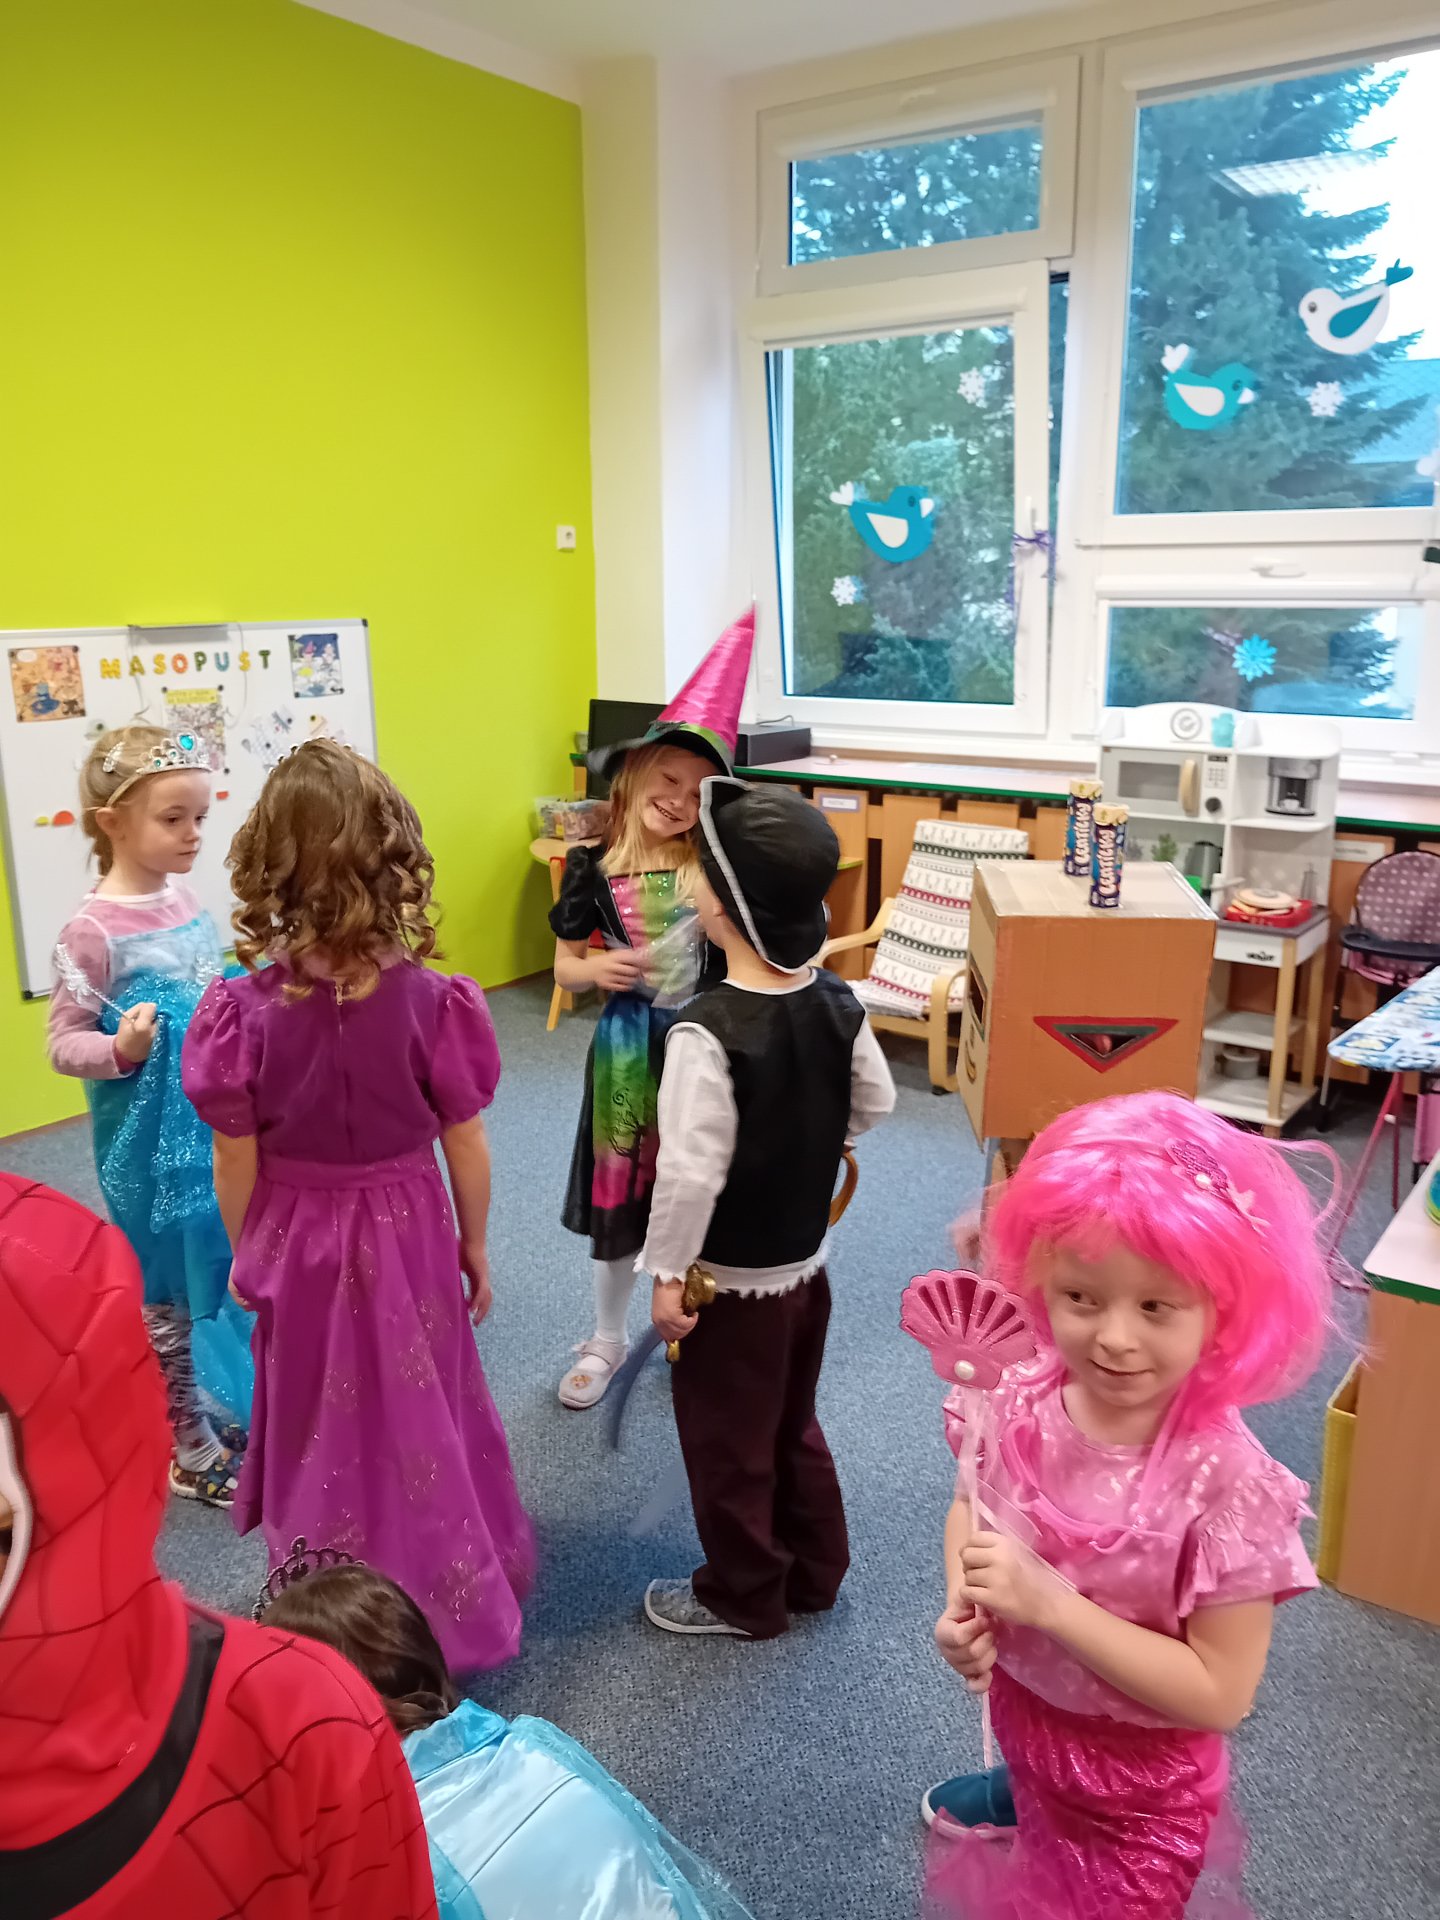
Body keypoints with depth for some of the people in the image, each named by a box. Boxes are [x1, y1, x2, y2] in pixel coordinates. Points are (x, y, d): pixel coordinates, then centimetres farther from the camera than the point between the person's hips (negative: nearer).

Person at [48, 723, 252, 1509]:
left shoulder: (186, 900, 2)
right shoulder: (93, 930, -18)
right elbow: (63, 1042, -14)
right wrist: (120, 1050, -32)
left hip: (219, 1129, 7)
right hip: (155, 1149, -7)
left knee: (224, 1277, 21)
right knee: (171, 1298, 9)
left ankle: (228, 1415, 41)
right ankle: (193, 1452, 27)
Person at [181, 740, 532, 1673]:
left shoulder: (243, 1011, -19)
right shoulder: (431, 1001, -20)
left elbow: (237, 1165, -9)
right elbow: (466, 1148, -10)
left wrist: (247, 1257, 9)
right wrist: (475, 1246, 6)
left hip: (295, 1242, 1)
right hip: (407, 1235, 0)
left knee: (318, 1426, 22)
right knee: (417, 1416, 20)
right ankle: (446, 1606, 40)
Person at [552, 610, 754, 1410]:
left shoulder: (716, 865, -7)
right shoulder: (594, 869, -4)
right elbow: (566, 967, 1)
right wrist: (596, 968, -19)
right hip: (627, 1045, 1)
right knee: (617, 1197, 13)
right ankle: (608, 1339, 35)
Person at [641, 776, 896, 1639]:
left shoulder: (707, 1031, -29)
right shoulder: (837, 1000, -9)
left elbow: (691, 1170, -28)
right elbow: (876, 1101, 5)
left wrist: (667, 1272, -16)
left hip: (733, 1282, -7)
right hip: (808, 1263, 7)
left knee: (728, 1447, 16)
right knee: (794, 1427, 27)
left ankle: (744, 1597, 36)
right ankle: (814, 1572, 44)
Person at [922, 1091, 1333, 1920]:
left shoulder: (1226, 1481, -33)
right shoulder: (1021, 1404, -20)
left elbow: (1220, 1693, -26)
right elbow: (972, 1506, 1)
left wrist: (1049, 1601, -33)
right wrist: (965, 1607, -17)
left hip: (1140, 1776, -4)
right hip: (1021, 1704, 5)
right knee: (1035, 1794, 33)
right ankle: (1019, 1795, 63)